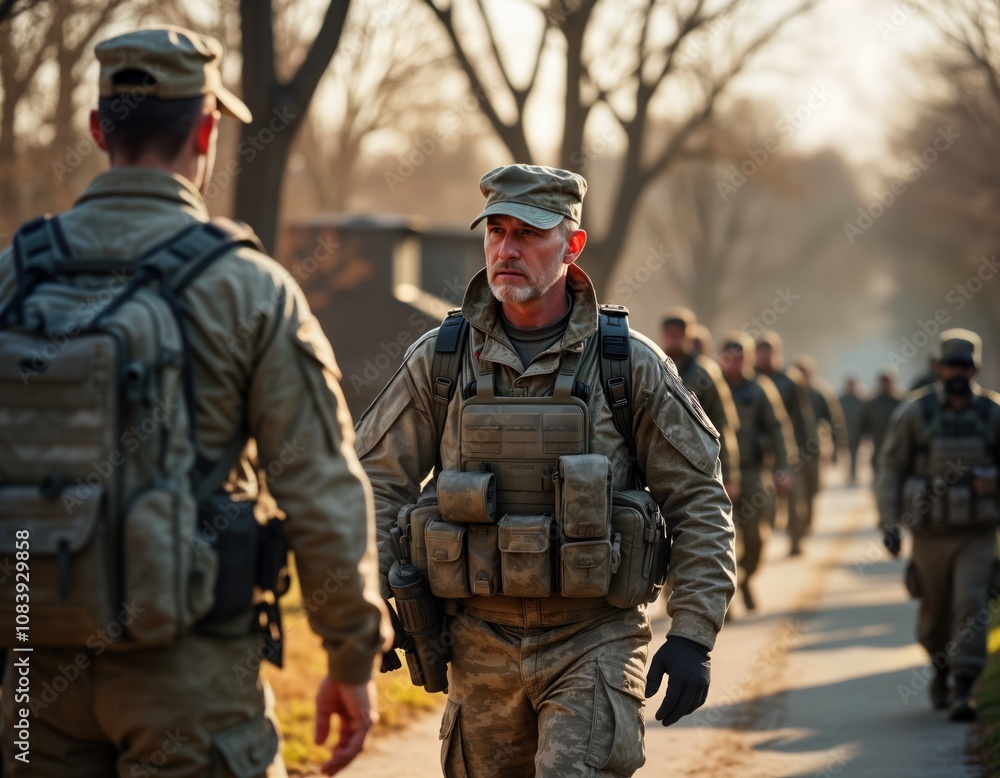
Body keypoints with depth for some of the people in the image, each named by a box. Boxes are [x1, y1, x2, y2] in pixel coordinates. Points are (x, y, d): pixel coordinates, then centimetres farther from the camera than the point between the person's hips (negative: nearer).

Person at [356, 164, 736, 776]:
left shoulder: (631, 364, -2)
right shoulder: (438, 362, 2)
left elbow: (699, 501, 2)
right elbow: (377, 483, 7)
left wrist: (693, 637, -5)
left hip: (596, 642, -2)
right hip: (481, 648, 3)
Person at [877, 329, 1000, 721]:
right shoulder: (915, 412, -3)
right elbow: (891, 468, -1)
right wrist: (889, 523, -7)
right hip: (931, 531, 0)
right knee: (935, 612, 11)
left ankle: (963, 689, -12)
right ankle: (940, 670, 37)